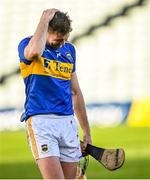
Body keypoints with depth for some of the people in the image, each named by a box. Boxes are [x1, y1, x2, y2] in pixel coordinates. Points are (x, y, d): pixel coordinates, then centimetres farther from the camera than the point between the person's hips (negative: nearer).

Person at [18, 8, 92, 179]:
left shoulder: (69, 50, 17)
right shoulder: (27, 44, -1)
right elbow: (35, 51, -29)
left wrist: (86, 131, 24)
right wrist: (45, 20, -14)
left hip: (68, 122, 6)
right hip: (40, 120, -6)